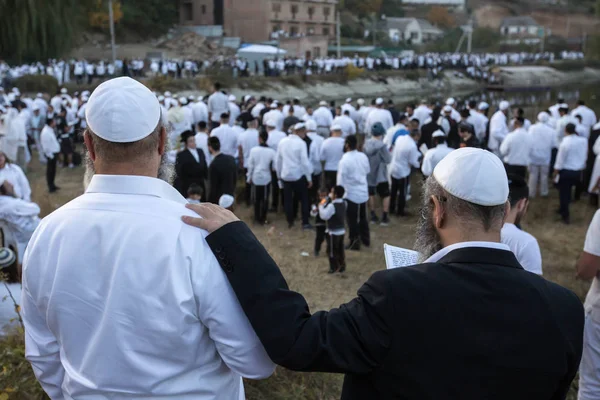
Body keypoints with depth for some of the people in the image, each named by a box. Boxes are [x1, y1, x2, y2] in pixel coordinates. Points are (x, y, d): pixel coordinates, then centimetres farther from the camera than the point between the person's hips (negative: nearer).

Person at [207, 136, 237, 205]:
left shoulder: (214, 165, -23)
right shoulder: (231, 159, -3)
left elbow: (213, 187, -18)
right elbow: (235, 179, 7)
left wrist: (209, 204, -7)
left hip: (218, 200, -7)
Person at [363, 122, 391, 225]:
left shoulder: (366, 144, -6)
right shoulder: (382, 145, -22)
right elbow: (388, 160, -17)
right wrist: (388, 153, 0)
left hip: (369, 174, 5)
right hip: (380, 175, -5)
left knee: (371, 194, 22)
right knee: (385, 195, 12)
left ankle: (373, 216, 27)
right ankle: (384, 218, 11)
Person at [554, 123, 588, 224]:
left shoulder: (565, 143, -18)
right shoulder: (583, 141, -5)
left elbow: (560, 160, -12)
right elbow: (585, 156, 5)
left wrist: (555, 172, 0)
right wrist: (581, 167, 19)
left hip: (566, 171, -5)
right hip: (578, 171, 5)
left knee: (564, 193, 8)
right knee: (568, 192, 22)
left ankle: (566, 216, 12)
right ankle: (563, 210, 38)